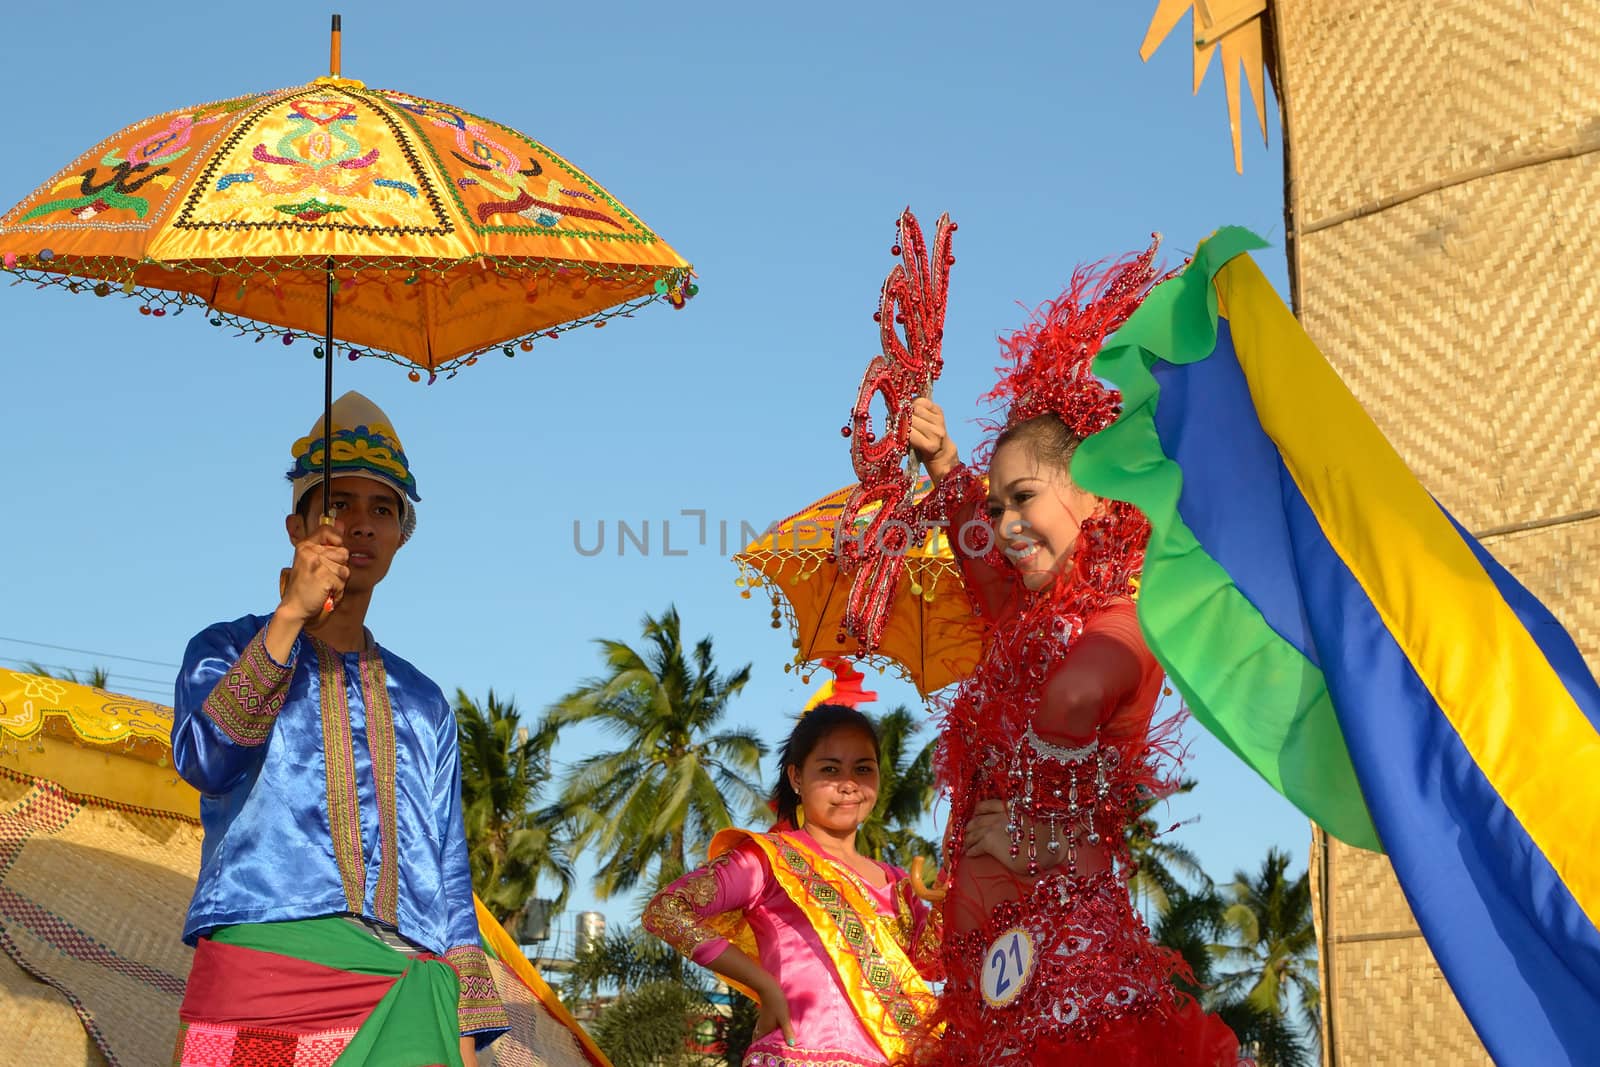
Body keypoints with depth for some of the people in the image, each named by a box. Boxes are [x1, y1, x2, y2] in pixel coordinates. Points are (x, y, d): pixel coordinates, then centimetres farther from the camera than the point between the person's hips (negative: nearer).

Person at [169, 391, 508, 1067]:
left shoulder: (422, 702, 20)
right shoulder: (226, 652, 12)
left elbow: (448, 874, 15)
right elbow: (204, 763, -10)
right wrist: (291, 614, -14)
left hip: (404, 998, 3)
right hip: (260, 971, -3)